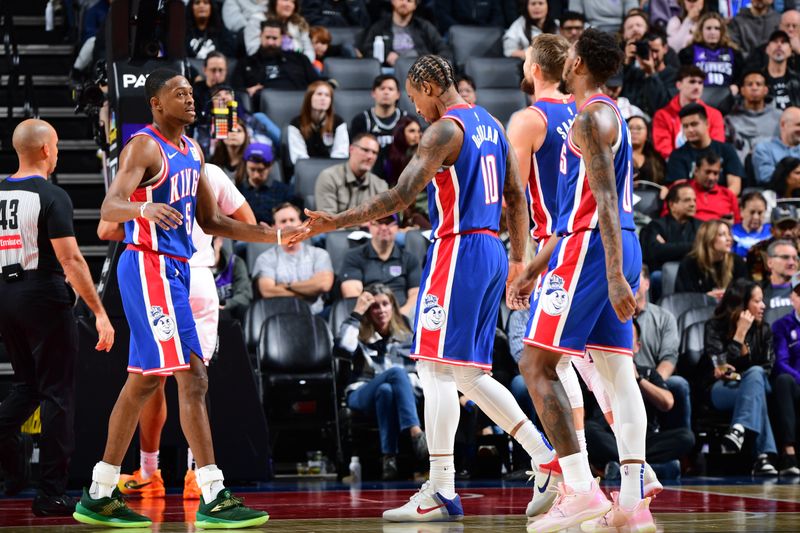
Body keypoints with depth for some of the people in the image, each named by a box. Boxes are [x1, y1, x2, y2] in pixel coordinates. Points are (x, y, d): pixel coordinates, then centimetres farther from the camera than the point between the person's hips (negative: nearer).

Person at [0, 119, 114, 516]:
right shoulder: (52, 197, -12)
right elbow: (71, 260, -18)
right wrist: (100, 313, -17)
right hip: (44, 297, -6)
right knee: (57, 393, 2)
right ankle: (51, 495, 3)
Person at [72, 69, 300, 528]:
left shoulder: (193, 152, 16)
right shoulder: (144, 147, -11)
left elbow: (211, 221, 21)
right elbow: (109, 207, -24)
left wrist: (274, 236, 14)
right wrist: (145, 208, -45)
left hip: (175, 267, 10)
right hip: (150, 266, -10)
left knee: (145, 381, 12)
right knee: (192, 377, -13)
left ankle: (99, 496, 18)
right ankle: (214, 498, -13)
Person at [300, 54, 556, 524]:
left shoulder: (445, 129, -11)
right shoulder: (491, 124, 16)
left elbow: (402, 196, -20)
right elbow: (517, 196, 18)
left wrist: (336, 222, -18)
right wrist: (519, 261, 22)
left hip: (457, 249, -9)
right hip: (492, 251, 9)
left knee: (436, 368, -6)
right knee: (468, 373, 14)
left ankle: (442, 492, -8)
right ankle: (545, 454, 11)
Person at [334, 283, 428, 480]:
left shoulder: (406, 338, 21)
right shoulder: (361, 337, 13)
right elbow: (341, 345, -11)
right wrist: (356, 313, -4)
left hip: (402, 396, 2)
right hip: (362, 396, -2)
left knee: (386, 390, -39)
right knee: (396, 372, -36)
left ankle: (389, 457, -51)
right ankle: (416, 434, -52)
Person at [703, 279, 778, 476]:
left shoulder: (764, 330, 13)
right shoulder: (715, 327, 1)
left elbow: (768, 367, 6)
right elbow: (721, 365, -12)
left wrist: (740, 376, -13)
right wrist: (741, 332, -13)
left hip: (755, 384, 3)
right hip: (721, 390, -3)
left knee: (755, 373, -36)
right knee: (757, 395, -38)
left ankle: (739, 430, -54)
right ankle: (762, 455, -52)